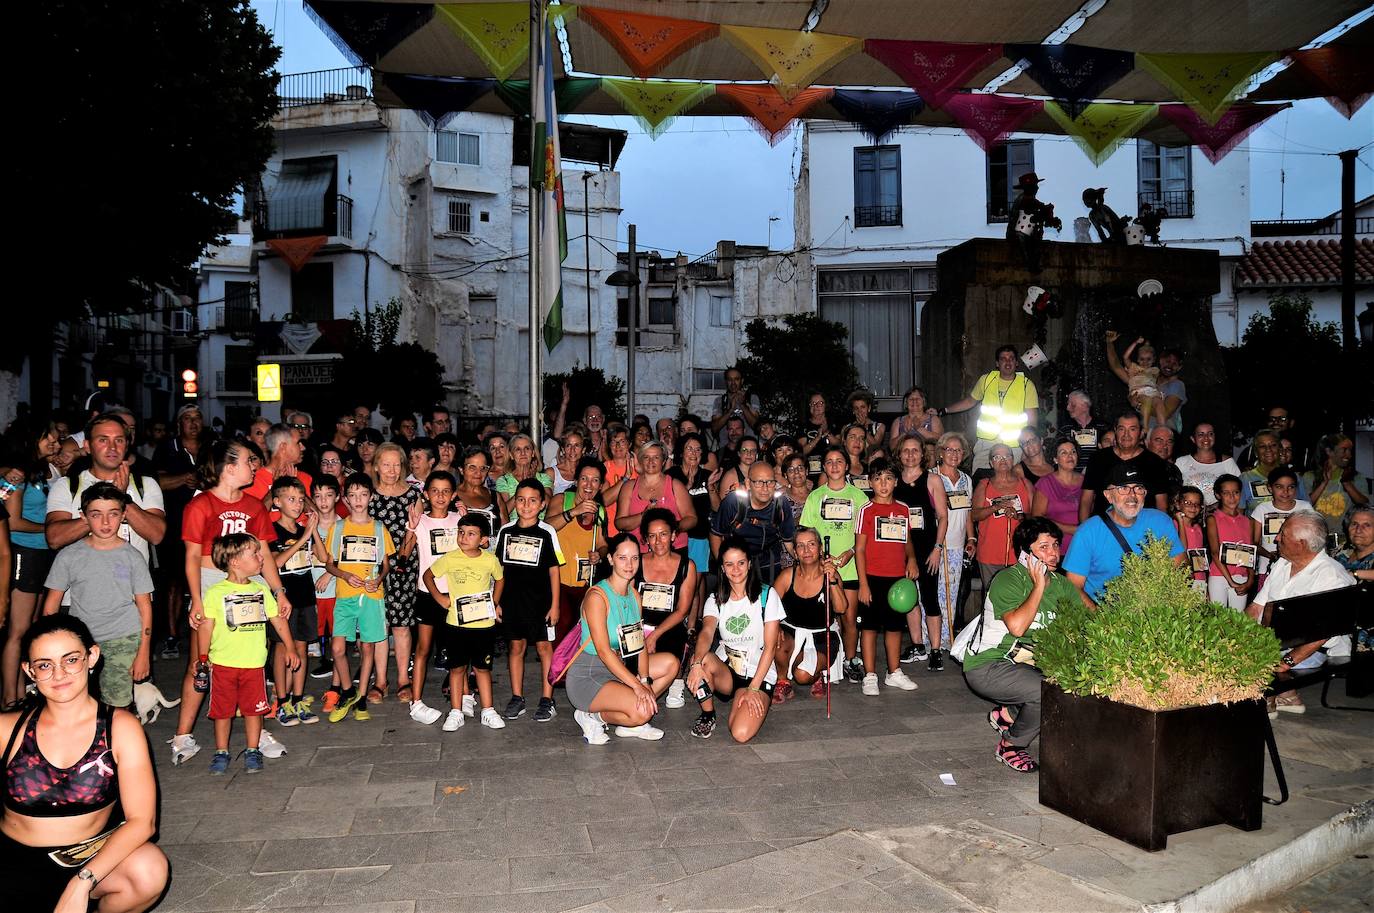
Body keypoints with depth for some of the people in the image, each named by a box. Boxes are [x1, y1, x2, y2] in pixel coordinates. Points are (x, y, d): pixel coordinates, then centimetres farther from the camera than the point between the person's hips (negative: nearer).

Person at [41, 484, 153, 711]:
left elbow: (144, 605, 2)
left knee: (117, 706, -4)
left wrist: (143, 653, -1)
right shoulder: (69, 556, 1)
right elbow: (52, 603, 7)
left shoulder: (132, 557, -1)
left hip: (123, 641, -1)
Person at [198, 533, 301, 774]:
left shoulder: (261, 590, 7)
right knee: (222, 710, 8)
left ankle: (252, 751, 22)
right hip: (223, 663, -3)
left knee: (254, 708, 8)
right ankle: (221, 752, 23)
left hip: (254, 663, 3)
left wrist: (290, 648, 10)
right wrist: (203, 658, -7)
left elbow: (278, 619, 11)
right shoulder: (215, 593, -7)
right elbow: (205, 627, -6)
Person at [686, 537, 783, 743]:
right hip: (725, 672, 2)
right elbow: (706, 632, -17)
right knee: (703, 659, -33)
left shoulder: (766, 595, -4)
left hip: (759, 674, -2)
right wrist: (697, 663, -38)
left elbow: (770, 647, -7)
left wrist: (753, 689, -15)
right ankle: (707, 715, -6)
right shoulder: (715, 600, 4)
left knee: (741, 734, -25)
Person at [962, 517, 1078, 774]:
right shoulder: (1008, 580, -16)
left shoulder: (1059, 583, 7)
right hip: (987, 666, -8)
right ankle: (1010, 746, -2)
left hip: (1029, 664, 8)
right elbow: (1016, 626, -31)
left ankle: (1009, 713, 6)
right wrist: (1039, 586, -22)